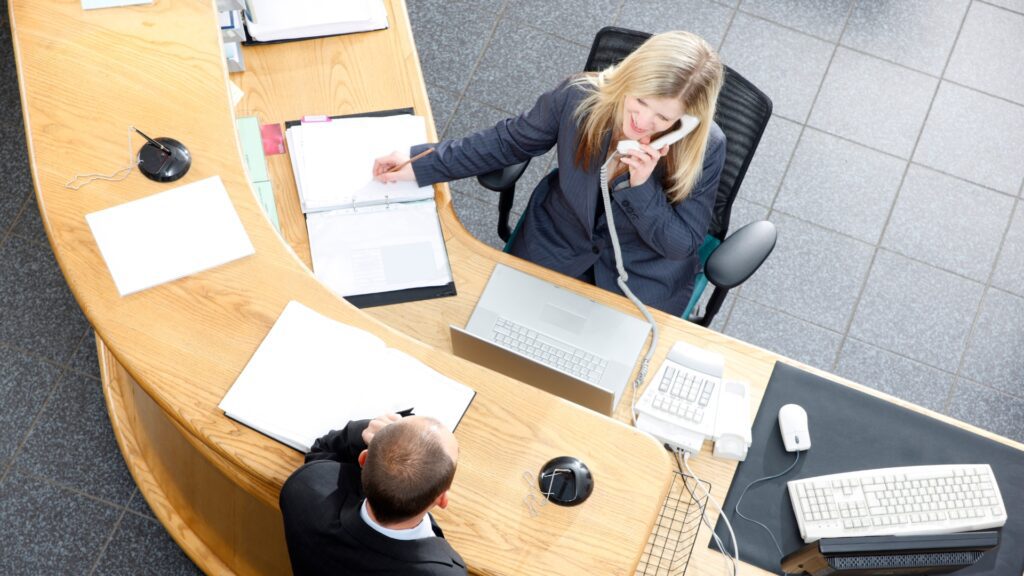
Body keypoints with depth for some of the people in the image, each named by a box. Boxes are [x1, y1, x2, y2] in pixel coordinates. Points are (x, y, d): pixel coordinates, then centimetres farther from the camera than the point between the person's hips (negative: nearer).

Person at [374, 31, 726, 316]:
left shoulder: (706, 148, -25)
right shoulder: (579, 97, -22)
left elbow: (682, 245, -16)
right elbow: (509, 142, -3)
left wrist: (641, 187, -34)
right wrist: (420, 165, -3)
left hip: (641, 279, -1)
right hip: (556, 245, 2)